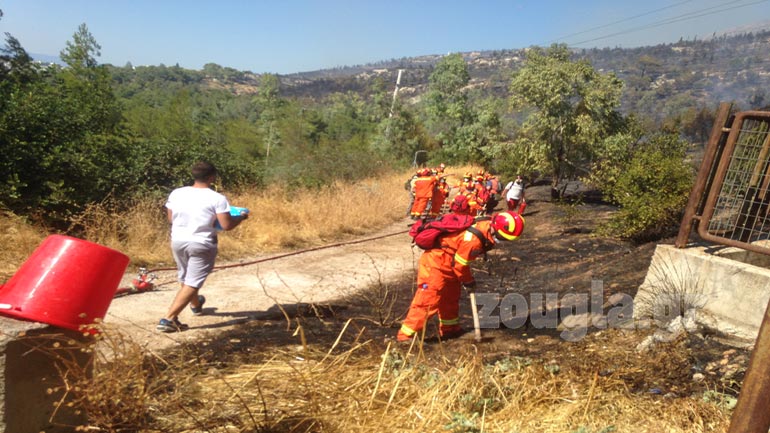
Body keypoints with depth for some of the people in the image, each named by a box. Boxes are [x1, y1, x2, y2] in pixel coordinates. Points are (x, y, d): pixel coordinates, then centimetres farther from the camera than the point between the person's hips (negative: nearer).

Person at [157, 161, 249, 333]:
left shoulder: (176, 193, 0)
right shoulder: (217, 198, -14)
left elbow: (171, 219, 10)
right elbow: (227, 225, -17)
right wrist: (242, 217, 2)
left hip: (178, 241, 6)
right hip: (201, 244, -6)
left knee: (186, 279, 26)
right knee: (192, 283, 2)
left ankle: (196, 305, 51)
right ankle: (168, 319, -5)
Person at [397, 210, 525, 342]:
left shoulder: (485, 226, -5)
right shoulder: (473, 239, -33)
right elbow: (459, 264, -21)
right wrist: (468, 282, -3)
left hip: (448, 264, 10)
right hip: (435, 265, -10)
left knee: (451, 298, 22)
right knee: (428, 300, -8)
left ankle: (450, 328, 39)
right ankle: (406, 334, 0)